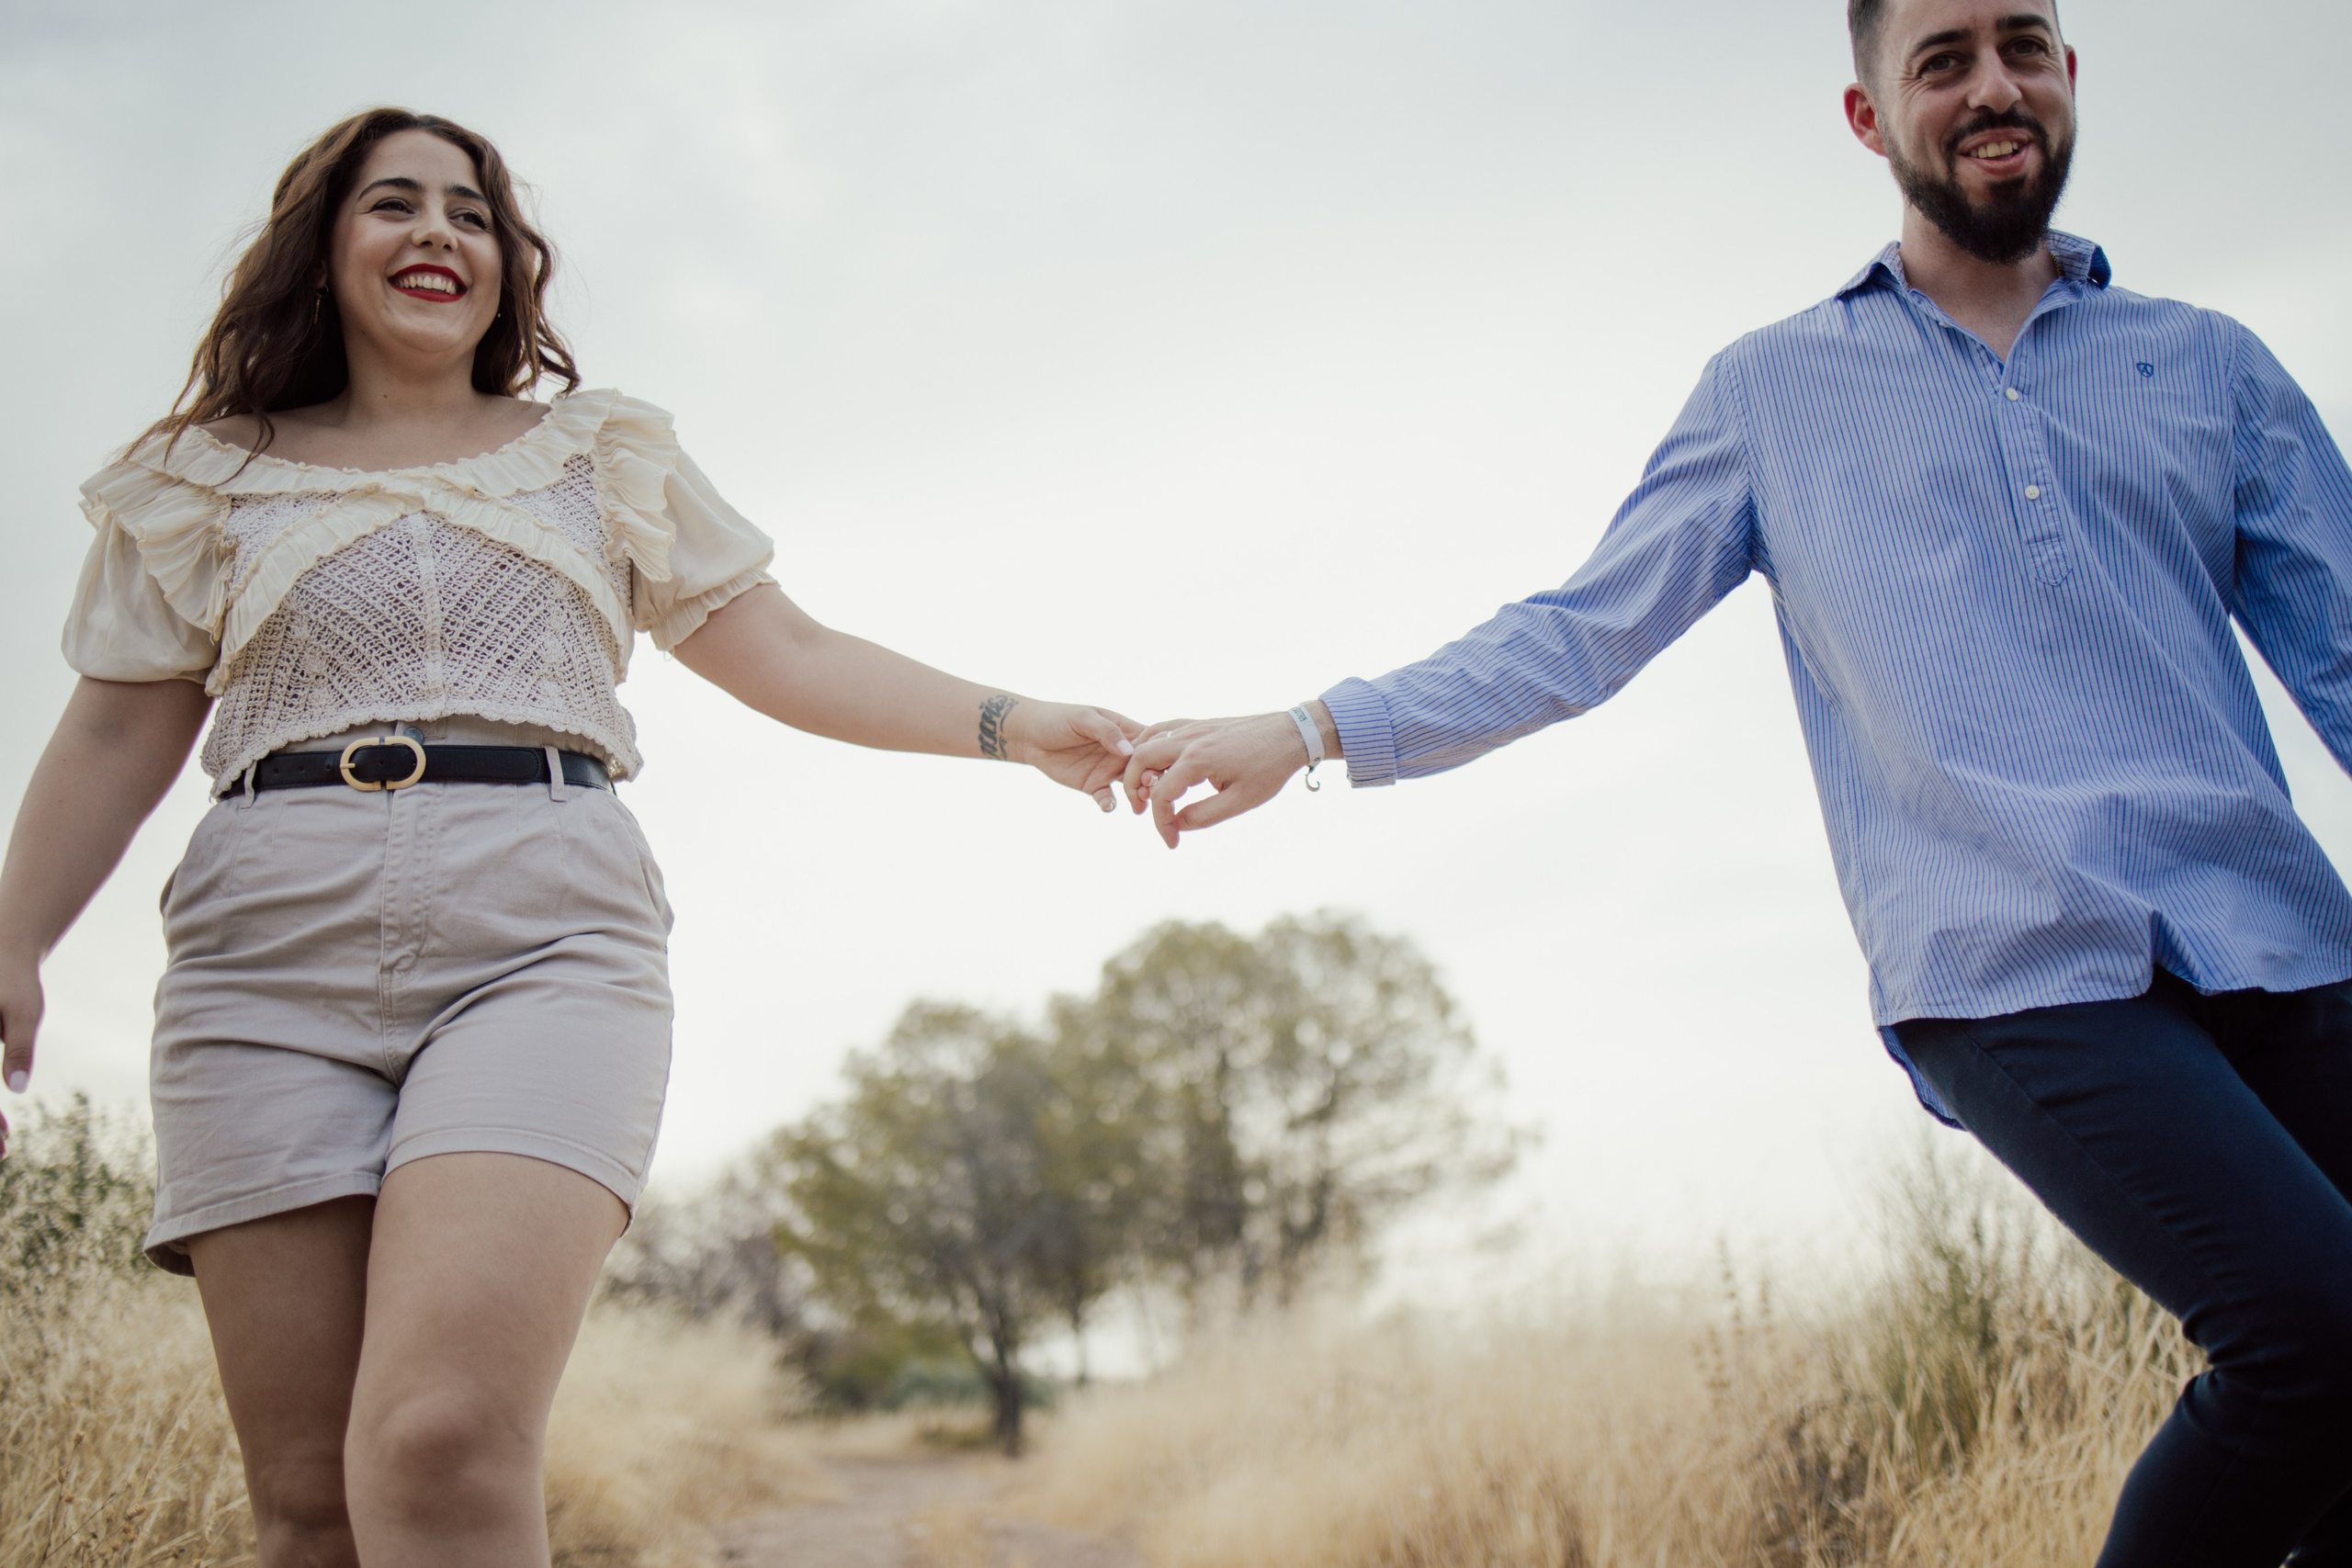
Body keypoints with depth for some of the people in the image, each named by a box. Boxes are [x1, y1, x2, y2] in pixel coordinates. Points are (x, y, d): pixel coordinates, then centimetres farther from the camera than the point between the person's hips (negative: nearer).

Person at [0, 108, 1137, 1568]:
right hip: (273, 956, 2)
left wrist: (1012, 722, 6)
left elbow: (789, 657, 17)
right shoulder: (210, 480, 20)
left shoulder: (609, 458, 20)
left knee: (442, 1450, -23)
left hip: (547, 946, -1)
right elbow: (120, 737, 17)